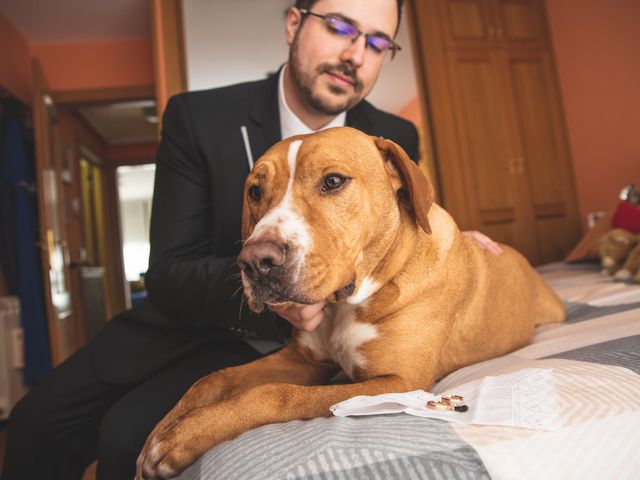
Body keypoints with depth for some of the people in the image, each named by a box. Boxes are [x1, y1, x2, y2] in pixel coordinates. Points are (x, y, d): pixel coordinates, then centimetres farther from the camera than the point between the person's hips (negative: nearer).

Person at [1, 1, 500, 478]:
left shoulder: (395, 141, -8)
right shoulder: (197, 117, -12)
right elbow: (170, 275, -16)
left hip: (290, 341, -1)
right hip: (187, 317, 2)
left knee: (132, 433, -19)